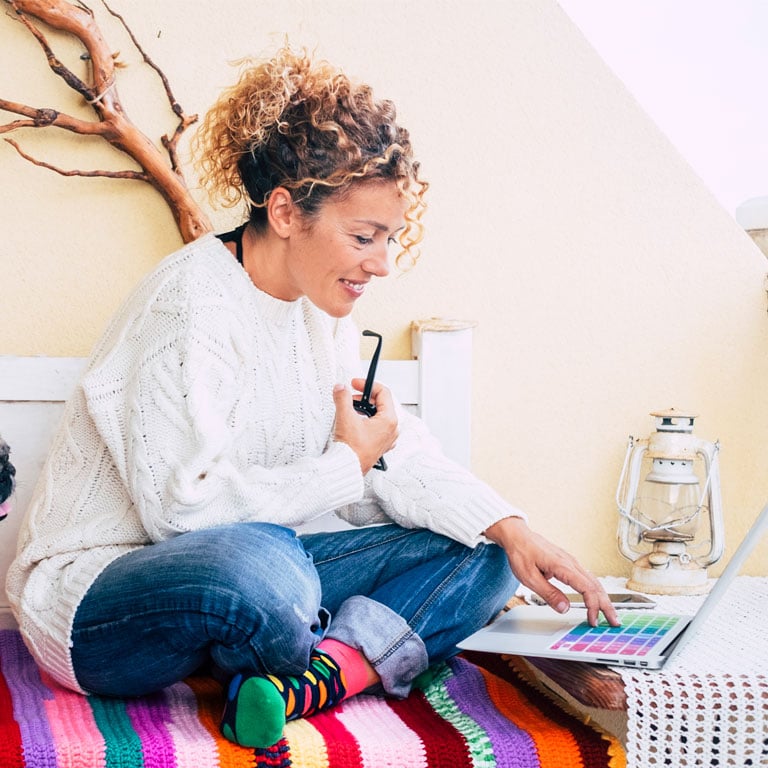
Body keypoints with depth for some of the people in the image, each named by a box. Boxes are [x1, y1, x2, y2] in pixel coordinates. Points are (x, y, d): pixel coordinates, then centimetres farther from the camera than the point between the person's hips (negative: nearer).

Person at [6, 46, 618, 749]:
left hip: (258, 565, 8)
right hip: (96, 596, -8)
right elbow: (183, 504, -25)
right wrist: (347, 465, -13)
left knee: (476, 556, -1)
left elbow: (397, 456, 10)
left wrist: (512, 532, -5)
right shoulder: (192, 305, -19)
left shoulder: (321, 311, 8)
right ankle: (357, 658, -8)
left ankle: (311, 680, -22)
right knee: (255, 560, -42)